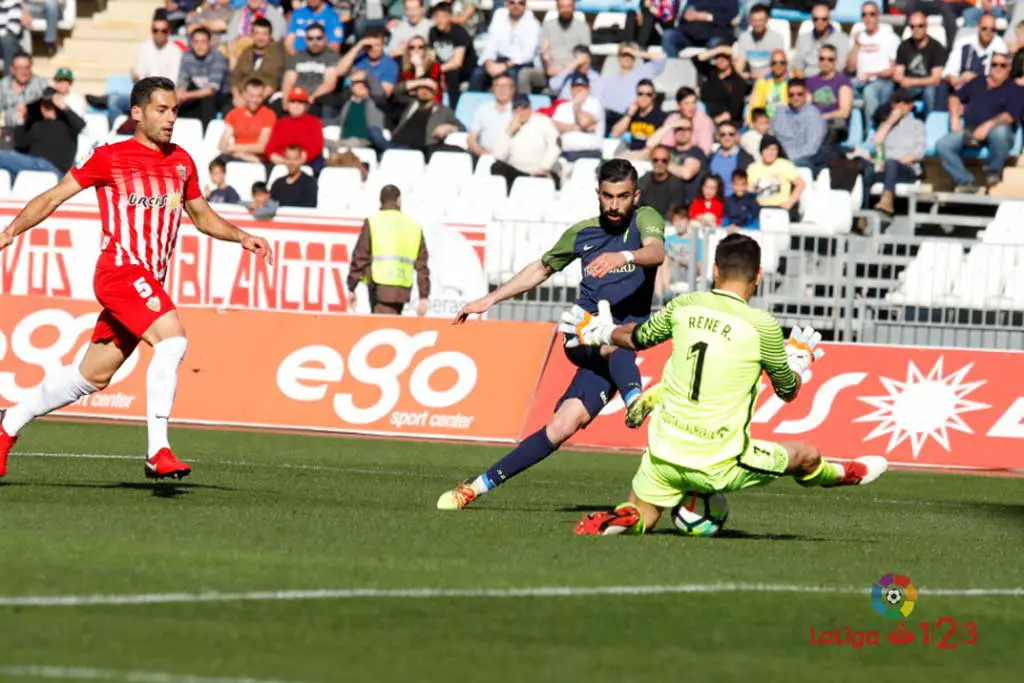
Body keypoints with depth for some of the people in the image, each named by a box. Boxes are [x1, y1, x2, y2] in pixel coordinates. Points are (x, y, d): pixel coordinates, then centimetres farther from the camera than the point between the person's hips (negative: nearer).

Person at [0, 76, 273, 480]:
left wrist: (241, 237, 11)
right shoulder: (109, 158, -3)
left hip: (149, 282, 7)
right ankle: (158, 452, -27)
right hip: (121, 270, -7)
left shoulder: (182, 162, 13)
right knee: (172, 338, -27)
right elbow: (54, 198, 2)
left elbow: (201, 216, 26)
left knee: (93, 377, 13)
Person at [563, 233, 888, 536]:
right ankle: (848, 474, 49)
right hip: (718, 465, -3)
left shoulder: (684, 305, 0)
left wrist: (599, 332, 41)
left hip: (664, 455, 3)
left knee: (641, 518, 22)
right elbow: (788, 391, 5)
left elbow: (638, 338, 20)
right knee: (806, 456, 20)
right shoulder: (763, 326, -10)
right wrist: (799, 359, 27)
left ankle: (614, 520, -10)